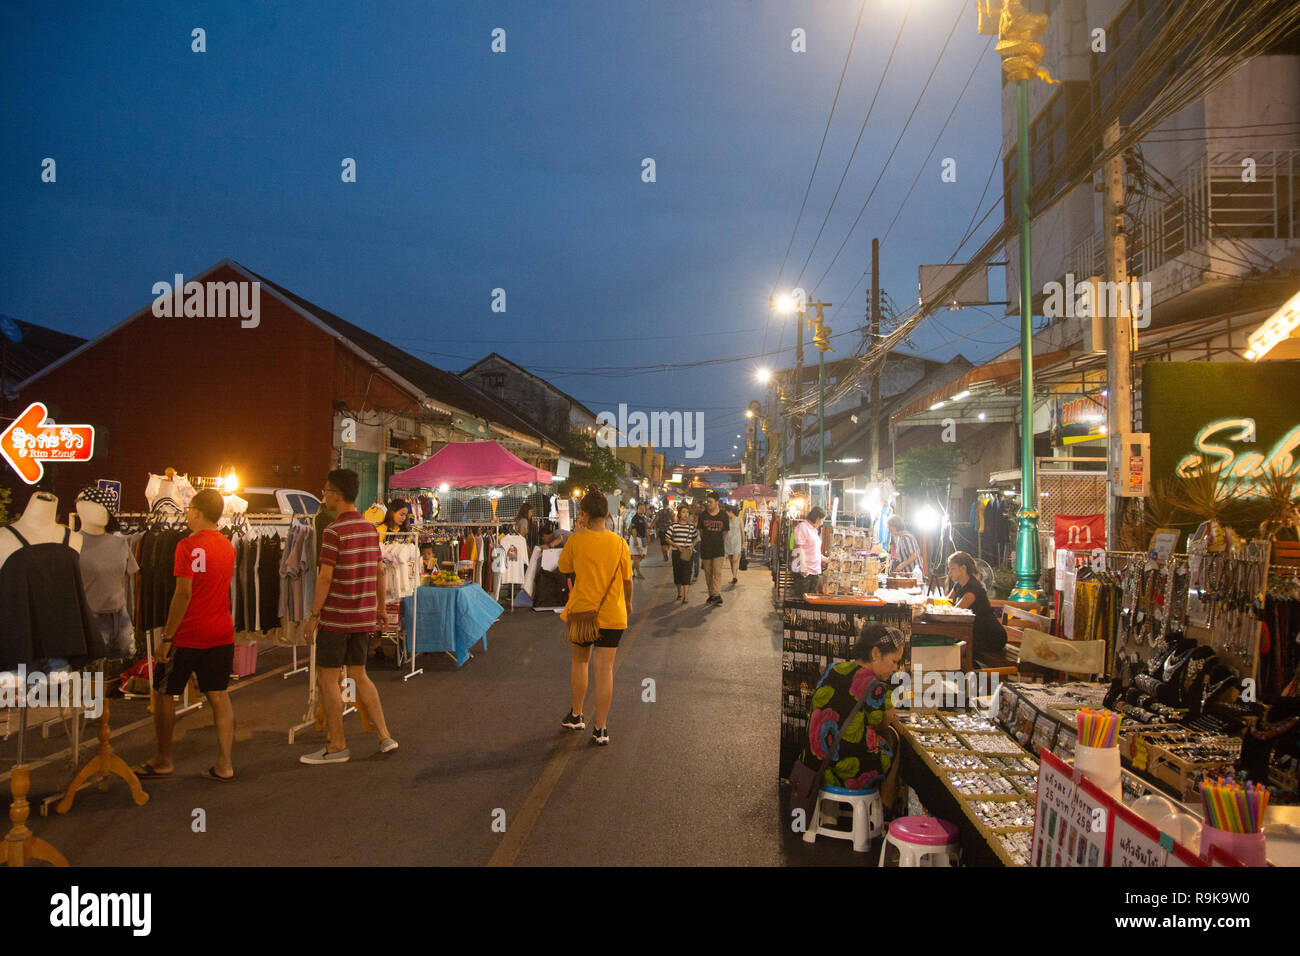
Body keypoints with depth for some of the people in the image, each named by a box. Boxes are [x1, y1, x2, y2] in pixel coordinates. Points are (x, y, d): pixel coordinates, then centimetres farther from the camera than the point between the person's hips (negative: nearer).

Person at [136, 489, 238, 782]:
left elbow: (184, 594, -17)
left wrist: (167, 637, -13)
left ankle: (163, 761, 20)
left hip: (188, 636, -6)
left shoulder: (189, 546, -14)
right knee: (219, 696, 7)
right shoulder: (228, 546, 8)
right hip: (221, 634, 6)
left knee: (165, 694, 10)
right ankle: (224, 765, 6)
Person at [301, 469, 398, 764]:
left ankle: (337, 746, 11)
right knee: (358, 674, 16)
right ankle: (384, 736, 15)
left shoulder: (334, 532, -15)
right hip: (364, 616, 7)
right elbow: (379, 572, 12)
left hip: (336, 616, -7)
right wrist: (380, 607, 20)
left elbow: (325, 577, -18)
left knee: (327, 677, 5)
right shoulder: (371, 528, 7)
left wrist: (313, 614, -11)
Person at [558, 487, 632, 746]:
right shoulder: (619, 543, -6)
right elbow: (627, 579, 3)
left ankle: (576, 715, 31)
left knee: (579, 661, 21)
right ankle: (600, 728, 6)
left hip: (581, 610, 0)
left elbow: (563, 567, 6)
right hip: (612, 614, 0)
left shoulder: (576, 540, -9)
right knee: (605, 669, 3)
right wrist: (628, 602, 22)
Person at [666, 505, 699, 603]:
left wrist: (692, 546, -4)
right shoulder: (673, 525, 0)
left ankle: (685, 597, -12)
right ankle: (679, 594, 30)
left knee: (686, 574, -9)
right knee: (677, 574, 10)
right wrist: (677, 546, -11)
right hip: (676, 552, 1)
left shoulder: (692, 526, 3)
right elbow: (668, 539, 2)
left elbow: (696, 538, 15)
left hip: (688, 553, -1)